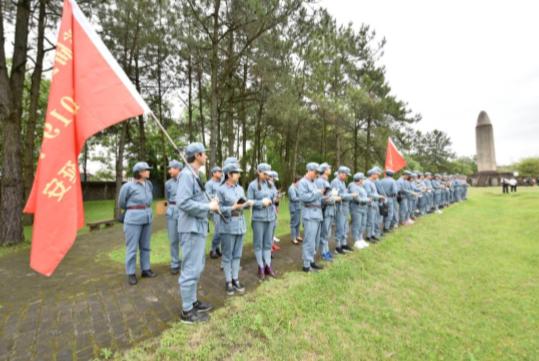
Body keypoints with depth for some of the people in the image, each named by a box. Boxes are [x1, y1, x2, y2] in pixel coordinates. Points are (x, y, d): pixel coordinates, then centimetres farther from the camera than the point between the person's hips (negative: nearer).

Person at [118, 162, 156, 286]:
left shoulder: (149, 184, 4)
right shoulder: (128, 186, -10)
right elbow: (121, 204, 4)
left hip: (147, 218, 5)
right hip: (133, 219, -5)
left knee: (145, 246, 13)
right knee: (132, 247, 3)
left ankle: (145, 270, 25)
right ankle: (131, 274, 15)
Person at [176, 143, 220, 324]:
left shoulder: (194, 175, 14)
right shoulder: (187, 175, -16)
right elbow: (183, 202, -26)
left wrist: (210, 204, 2)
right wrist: (209, 206, -19)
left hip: (198, 228, 10)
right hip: (191, 229, -10)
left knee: (197, 266, 19)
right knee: (191, 269, 0)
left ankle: (193, 301, 34)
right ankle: (187, 311, 15)